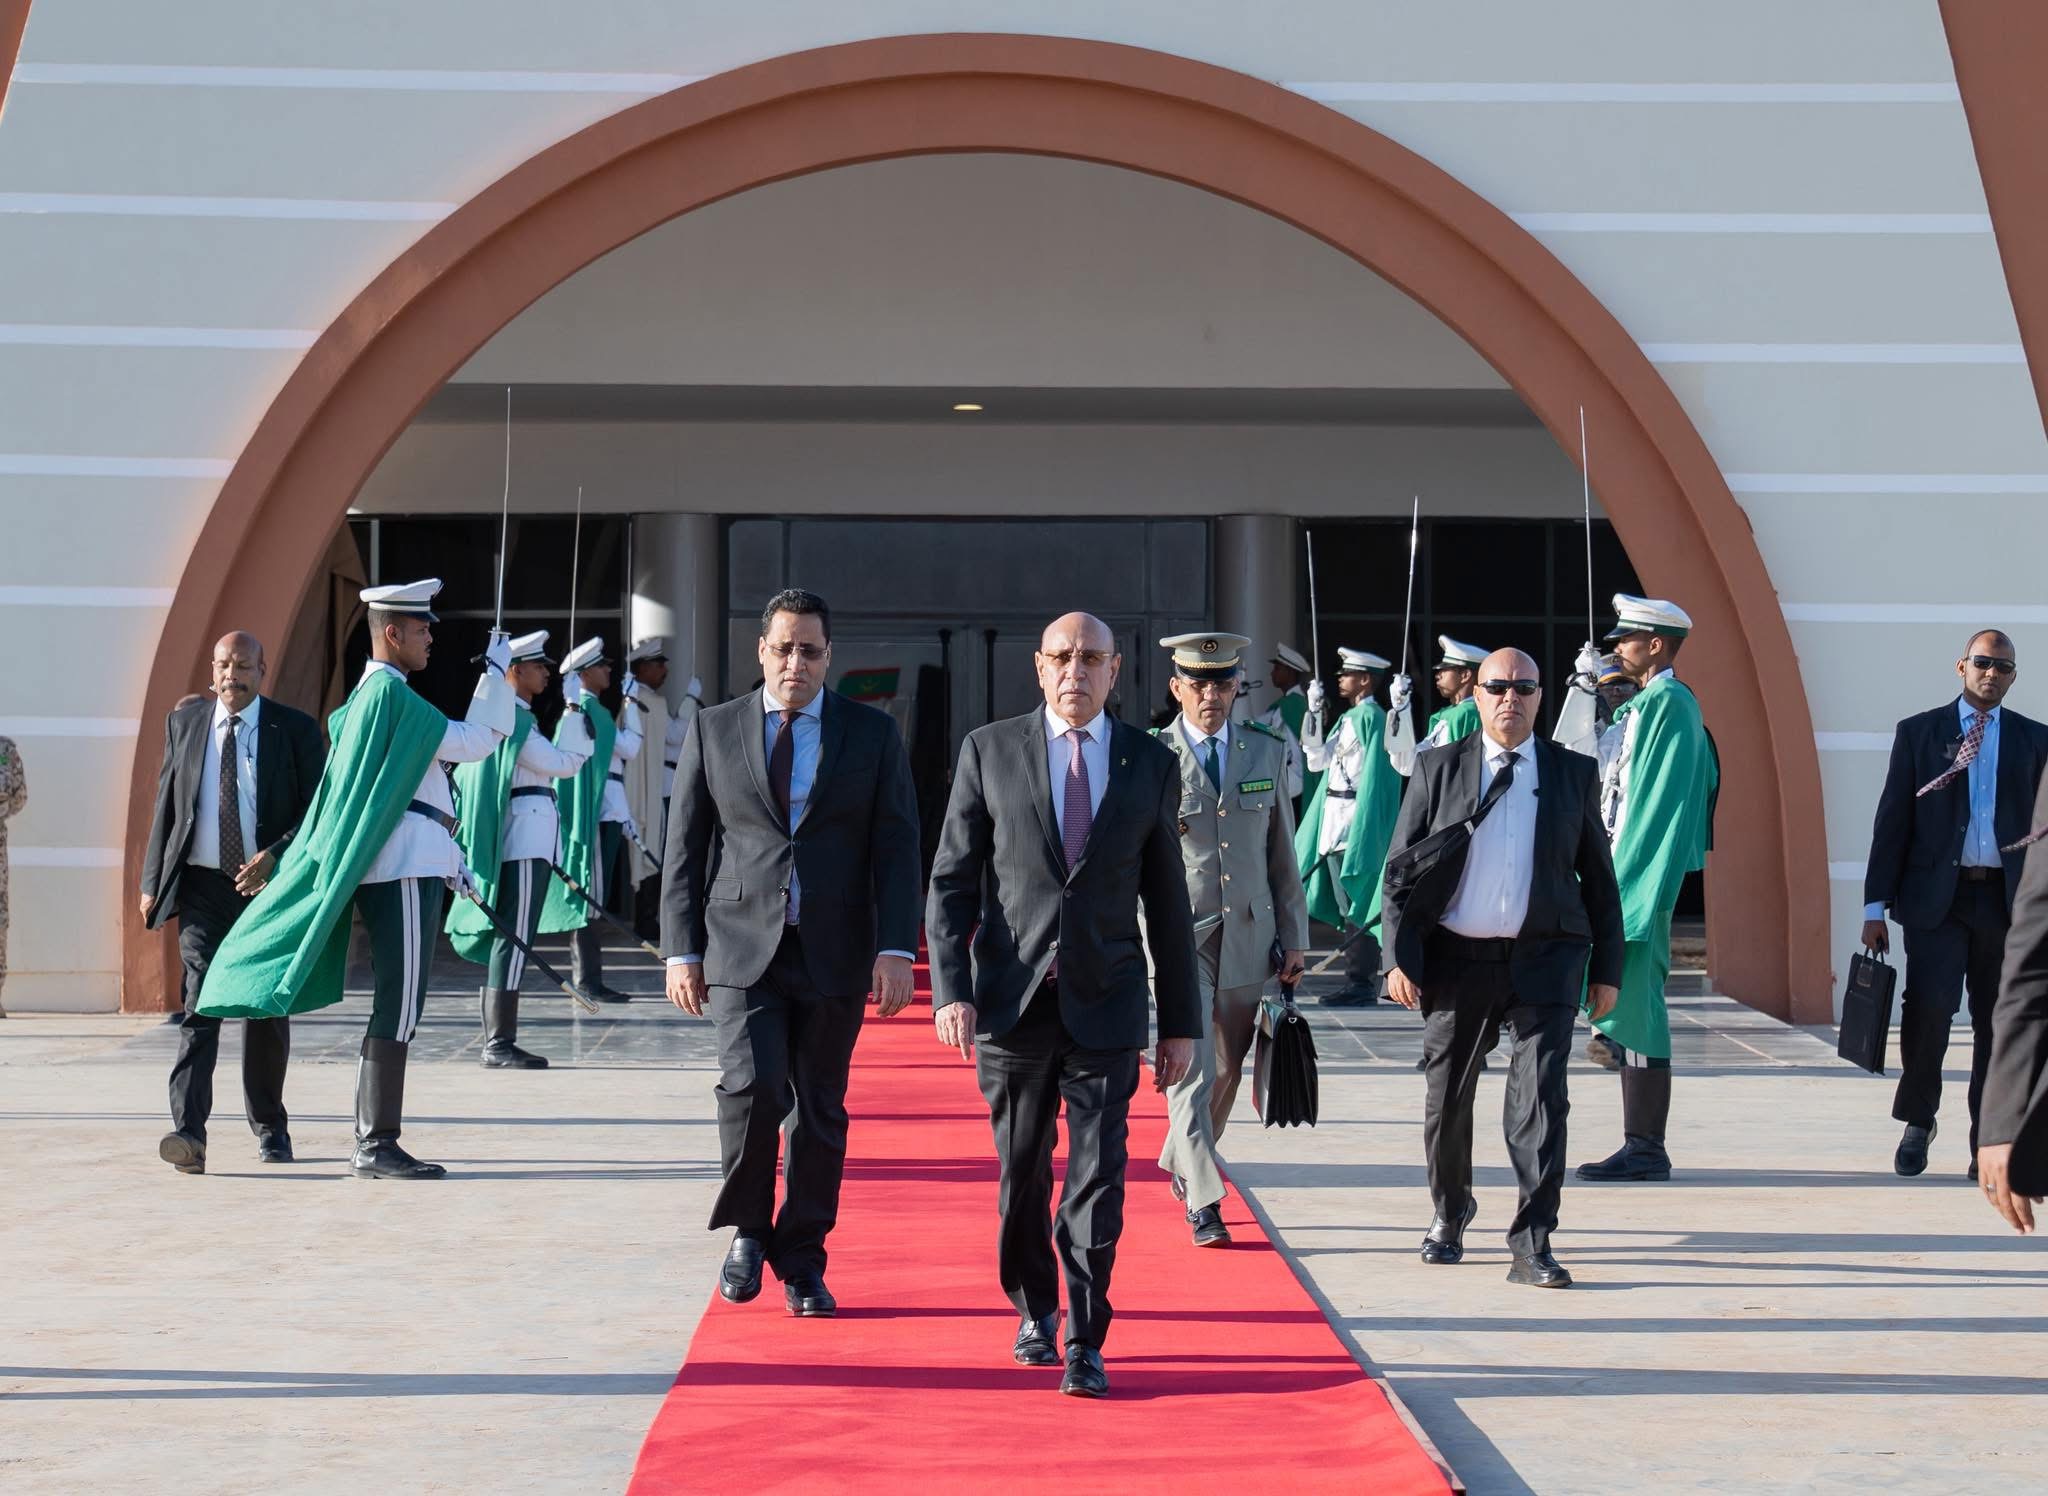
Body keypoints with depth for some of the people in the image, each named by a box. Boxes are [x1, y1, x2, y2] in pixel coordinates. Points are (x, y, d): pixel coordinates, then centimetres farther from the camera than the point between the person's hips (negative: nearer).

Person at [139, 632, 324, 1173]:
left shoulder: (295, 729, 0)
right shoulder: (184, 723, 8)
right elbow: (165, 805, 11)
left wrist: (275, 857, -18)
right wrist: (153, 883, 4)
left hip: (270, 884, 0)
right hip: (203, 885, 0)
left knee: (267, 1009, 10)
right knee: (200, 1005, -13)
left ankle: (269, 1127, 26)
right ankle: (189, 1133, -22)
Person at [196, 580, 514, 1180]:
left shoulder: (368, 695, 21)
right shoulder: (392, 695, -12)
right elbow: (477, 742, -11)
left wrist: (448, 858, 27)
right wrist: (497, 671, -1)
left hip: (400, 866, 10)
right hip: (406, 867, -10)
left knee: (394, 1006, 12)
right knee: (399, 1004, -9)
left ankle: (371, 1142, 16)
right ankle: (378, 1146, -8)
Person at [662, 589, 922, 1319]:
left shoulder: (872, 734, 5)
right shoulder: (714, 730, 6)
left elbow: (897, 846, 2)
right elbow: (685, 847, 7)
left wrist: (896, 949, -9)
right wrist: (681, 949, 0)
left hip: (833, 952, 1)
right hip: (741, 947, -1)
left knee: (820, 1111, 5)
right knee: (752, 1087, -16)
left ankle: (802, 1263, 18)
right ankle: (747, 1229, 8)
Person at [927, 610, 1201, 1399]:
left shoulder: (1151, 763, 5)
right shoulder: (989, 751, 2)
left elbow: (1167, 901, 8)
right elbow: (952, 881, 1)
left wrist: (1181, 1021, 7)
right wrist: (950, 989, -10)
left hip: (1105, 1004, 0)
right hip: (1012, 1002, 0)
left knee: (1097, 1178, -4)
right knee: (1022, 1172, 11)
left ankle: (1085, 1344, 2)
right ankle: (1034, 1309, 31)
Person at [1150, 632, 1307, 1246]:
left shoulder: (1266, 751, 8)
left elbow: (1282, 852, 11)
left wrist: (1293, 938, 10)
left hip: (1248, 934, 4)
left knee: (1227, 1069, 15)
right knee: (1190, 1068, -10)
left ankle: (1182, 1161, 38)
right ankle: (1203, 1203, -8)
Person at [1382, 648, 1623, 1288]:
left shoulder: (1574, 773, 7)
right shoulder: (1438, 769, 4)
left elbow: (1599, 876, 11)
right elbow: (1400, 870, 3)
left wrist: (1606, 969, 7)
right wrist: (1398, 958, -7)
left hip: (1544, 959, -1)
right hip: (1457, 959, 1)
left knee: (1540, 1096, -11)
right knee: (1447, 1097, 11)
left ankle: (1531, 1244, -9)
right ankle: (1449, 1215, 34)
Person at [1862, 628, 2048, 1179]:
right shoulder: (1918, 732, 6)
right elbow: (1892, 820, 5)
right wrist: (1876, 906, 0)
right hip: (1936, 894, -2)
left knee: (1999, 1023, 4)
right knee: (1929, 1005, -15)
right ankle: (1917, 1119, 7)